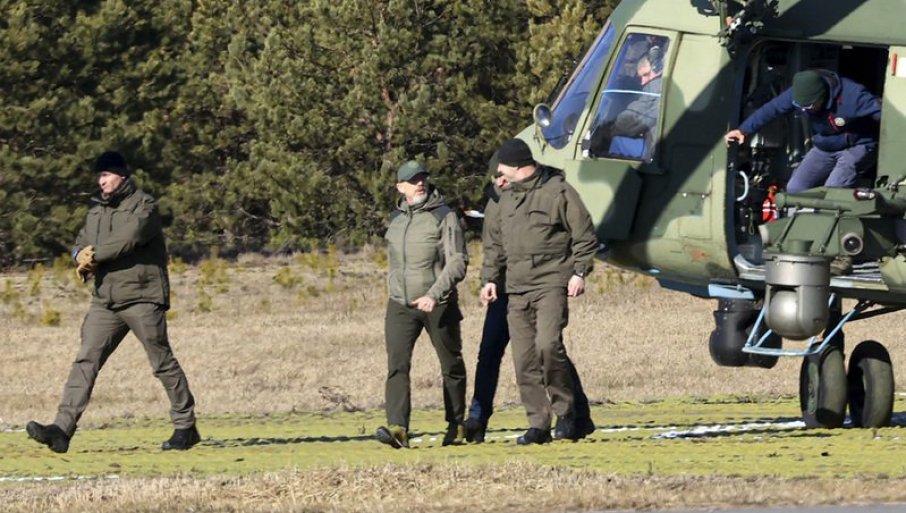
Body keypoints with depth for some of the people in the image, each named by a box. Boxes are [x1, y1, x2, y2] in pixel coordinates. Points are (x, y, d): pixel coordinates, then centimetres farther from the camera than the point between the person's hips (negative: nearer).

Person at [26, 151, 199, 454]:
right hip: (105, 300, 6)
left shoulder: (144, 207, -5)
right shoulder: (97, 210, 18)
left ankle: (185, 426, 10)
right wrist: (82, 256, -10)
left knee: (162, 363, -1)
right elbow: (80, 245, 14)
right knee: (86, 361, -4)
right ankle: (63, 428, -11)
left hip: (142, 297, -6)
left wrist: (94, 255, -12)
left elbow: (128, 240, -20)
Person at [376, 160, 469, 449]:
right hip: (400, 305, 3)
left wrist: (434, 295, -24)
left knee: (451, 367, 10)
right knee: (397, 365, -14)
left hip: (438, 306, -3)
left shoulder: (444, 216, -7)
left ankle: (456, 425, 26)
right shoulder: (396, 219, 10)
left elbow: (458, 262, -13)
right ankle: (397, 428, -25)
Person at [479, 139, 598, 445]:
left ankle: (565, 410, -6)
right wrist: (489, 278, 13)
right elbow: (494, 242, 23)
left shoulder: (558, 191, -3)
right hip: (517, 289, 7)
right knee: (524, 359, 1)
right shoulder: (507, 198, 17)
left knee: (548, 343, -22)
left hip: (552, 283, -7)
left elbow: (585, 236, -1)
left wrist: (579, 273, -8)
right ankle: (538, 425, 5)